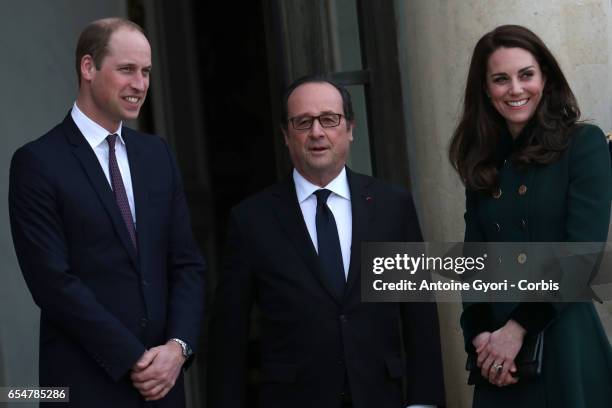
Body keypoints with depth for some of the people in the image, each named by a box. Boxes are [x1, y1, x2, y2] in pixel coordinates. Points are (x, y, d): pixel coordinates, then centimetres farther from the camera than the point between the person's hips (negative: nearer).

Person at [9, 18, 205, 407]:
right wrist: (133, 359, -13)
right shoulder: (38, 162, -7)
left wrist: (178, 346, -8)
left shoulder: (157, 154, 9)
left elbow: (187, 263, 7)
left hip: (163, 376, 5)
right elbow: (53, 281, -13)